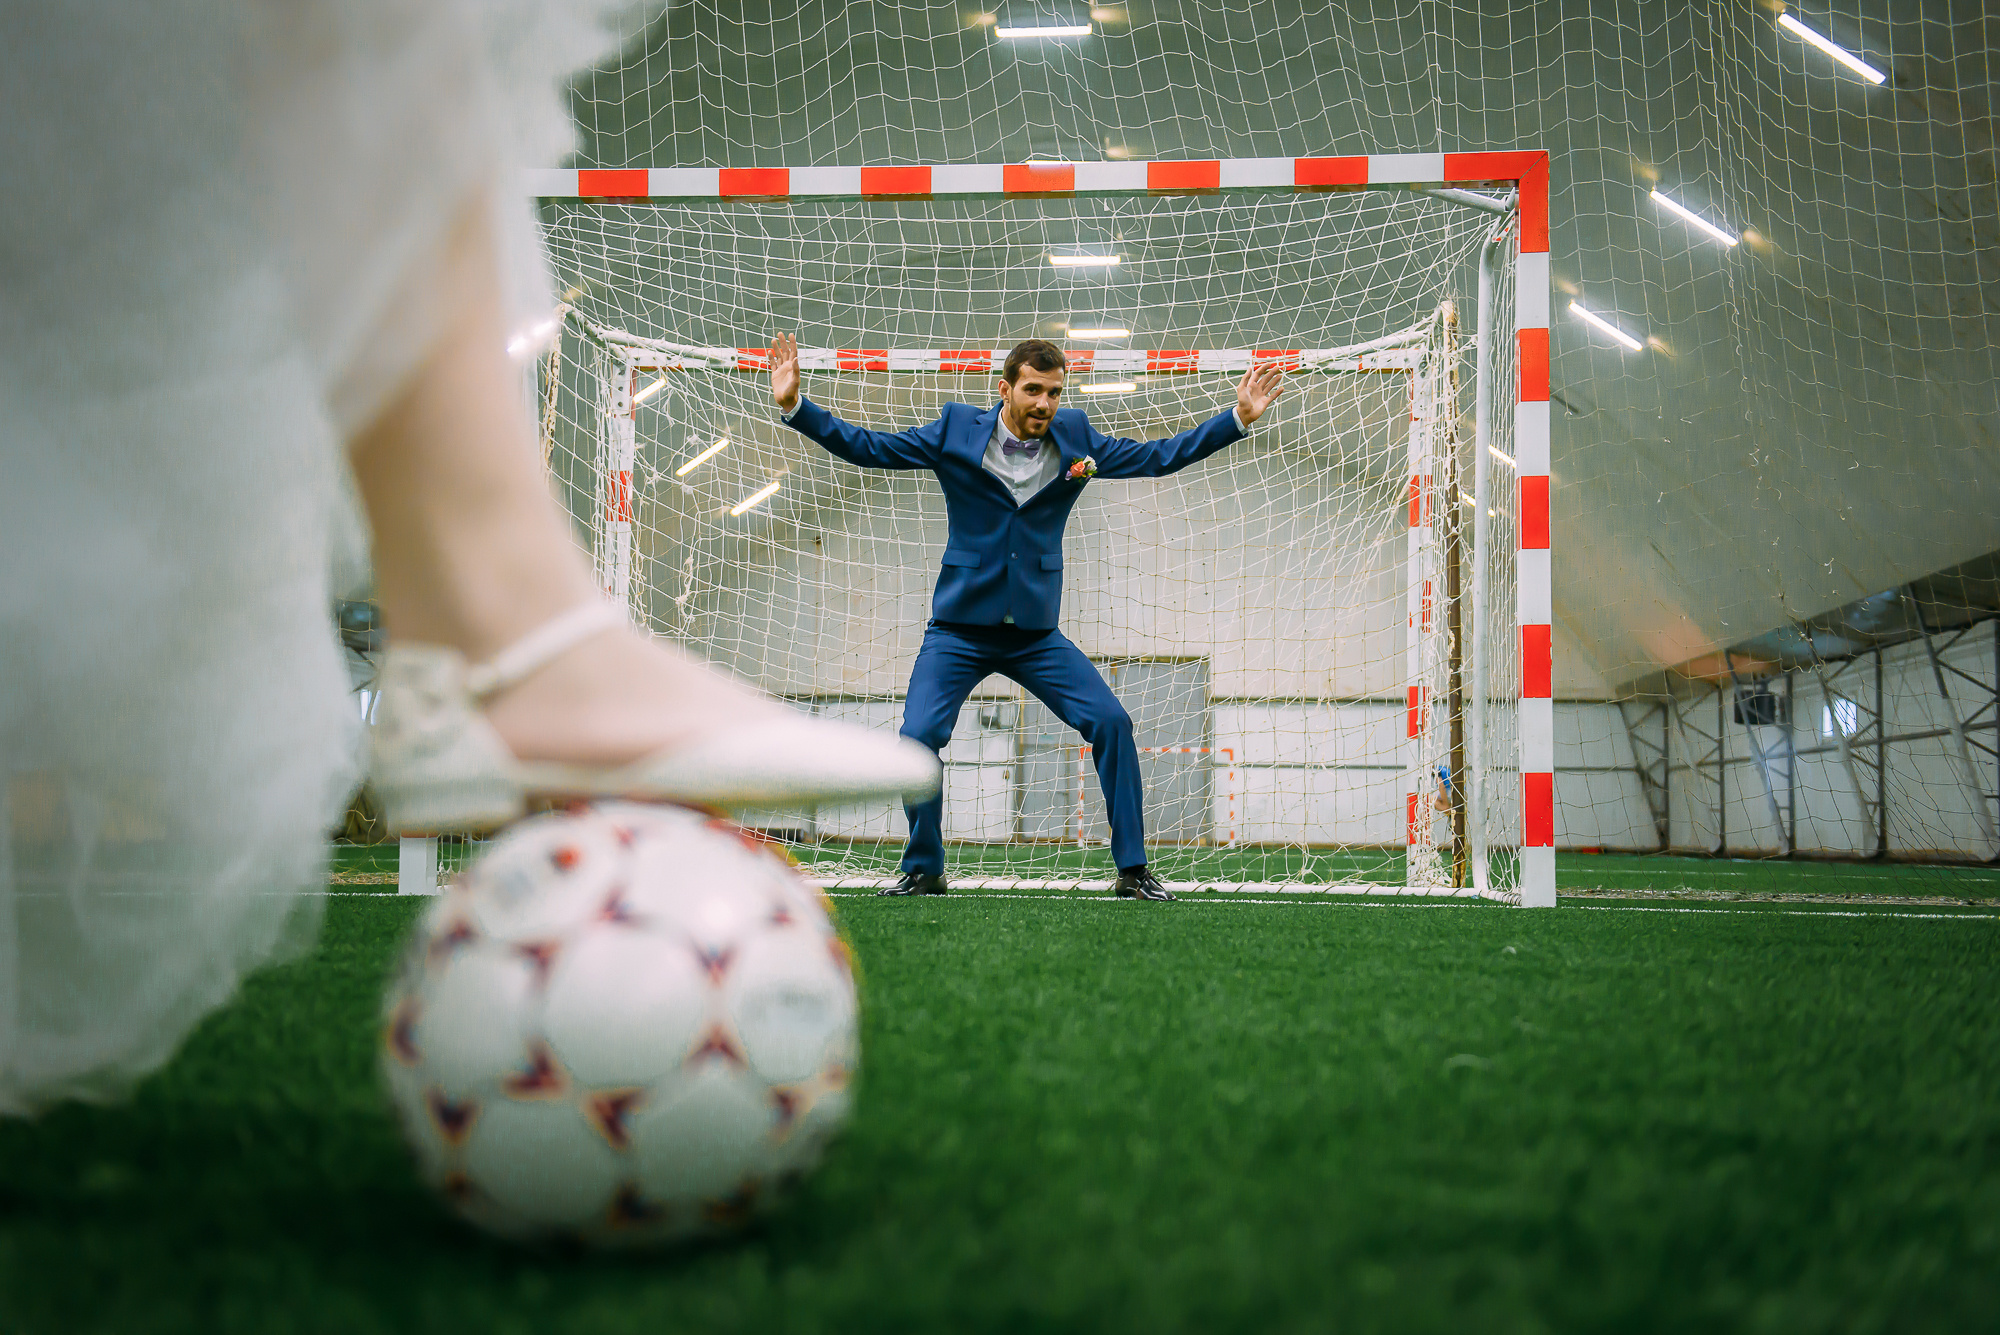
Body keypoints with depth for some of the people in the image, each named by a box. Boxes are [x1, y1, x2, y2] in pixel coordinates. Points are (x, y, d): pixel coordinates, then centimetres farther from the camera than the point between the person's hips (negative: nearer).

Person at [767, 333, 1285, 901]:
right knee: (919, 735, -17)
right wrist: (795, 407, -10)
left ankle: (1132, 870, 3)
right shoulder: (956, 429, -4)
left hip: (1036, 632, 2)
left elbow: (1157, 456, 7)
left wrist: (1238, 418, 2)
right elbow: (868, 447, -1)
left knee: (1111, 722, -10)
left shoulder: (1074, 436, 2)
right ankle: (923, 870, 6)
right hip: (959, 627, -2)